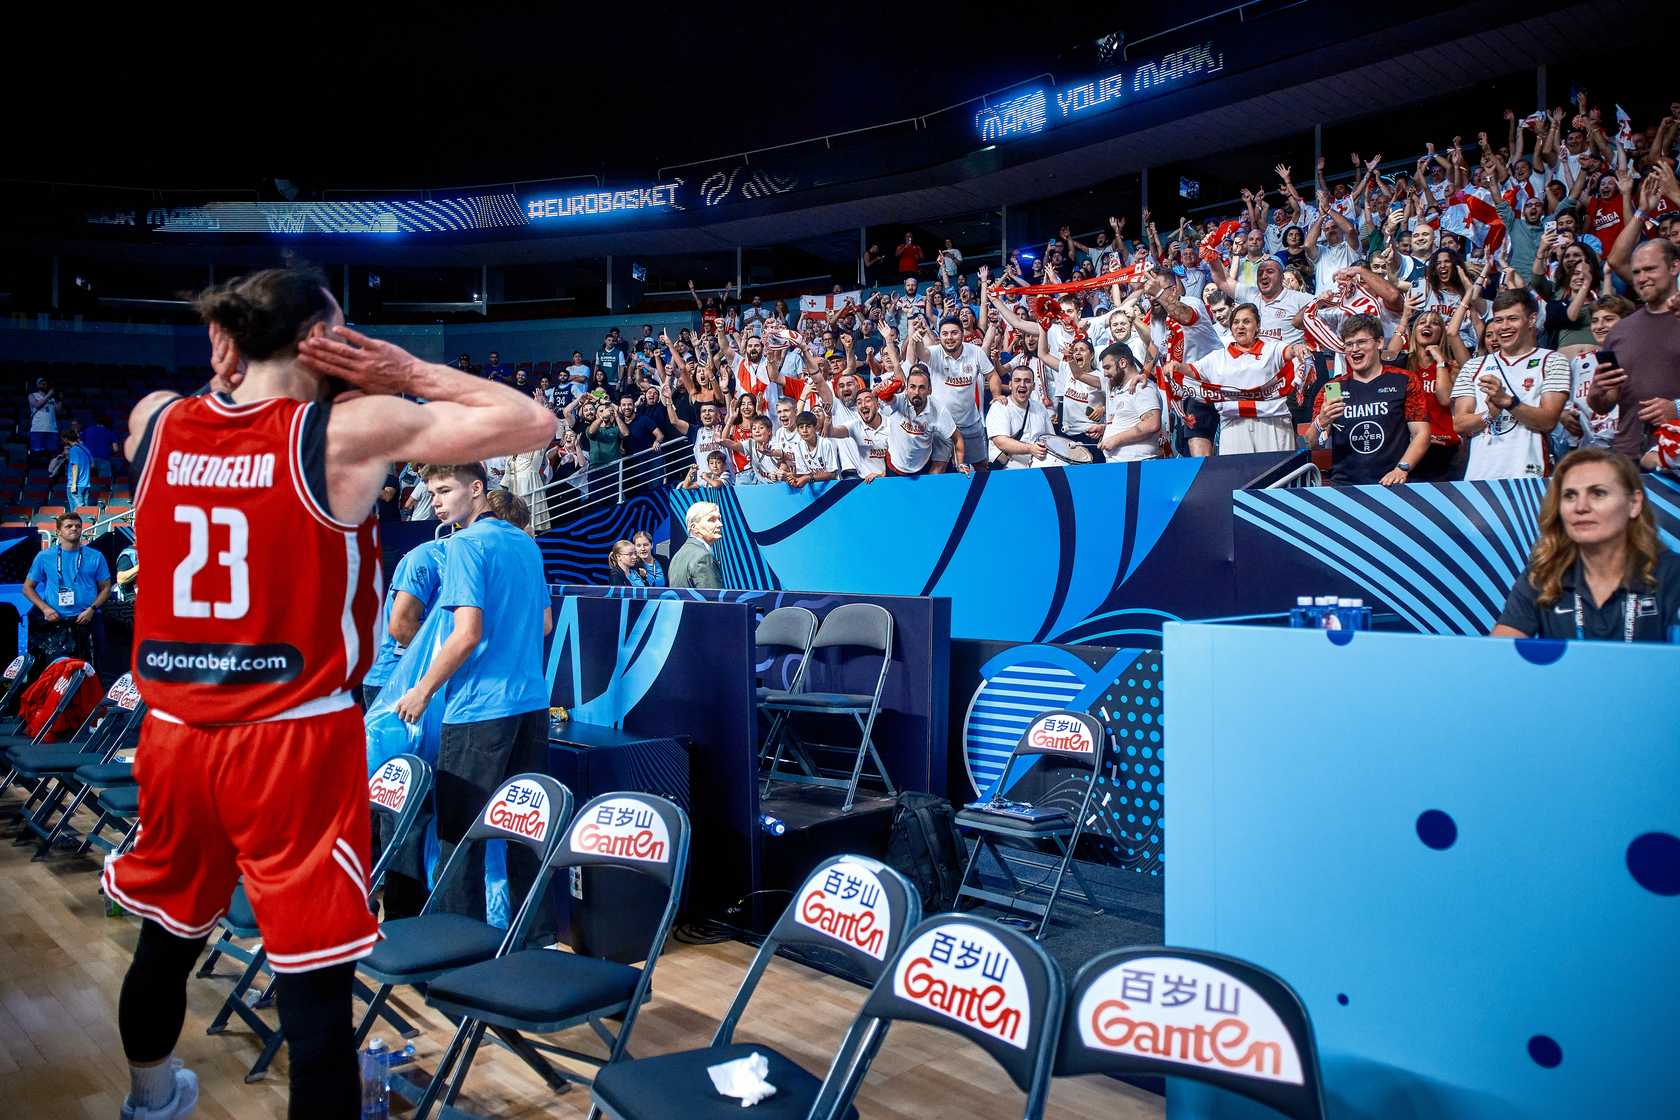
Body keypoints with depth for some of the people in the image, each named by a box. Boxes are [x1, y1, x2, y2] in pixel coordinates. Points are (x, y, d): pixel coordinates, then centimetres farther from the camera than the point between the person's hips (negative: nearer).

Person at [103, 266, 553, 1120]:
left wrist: (232, 365, 16)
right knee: (315, 981, 2)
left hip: (174, 733, 7)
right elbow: (532, 423, -7)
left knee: (166, 939, 27)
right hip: (294, 740, -6)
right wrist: (410, 374, -3)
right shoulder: (350, 430, -11)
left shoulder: (154, 423, 2)